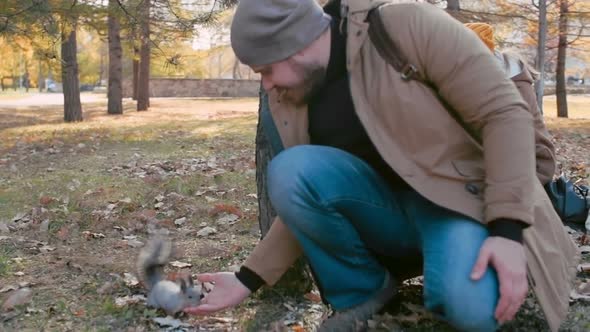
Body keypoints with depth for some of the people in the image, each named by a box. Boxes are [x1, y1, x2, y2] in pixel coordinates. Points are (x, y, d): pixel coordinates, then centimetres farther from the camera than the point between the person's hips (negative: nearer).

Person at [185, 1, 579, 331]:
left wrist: (508, 229, -26)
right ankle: (361, 291, -3)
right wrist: (249, 279, 1)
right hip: (383, 209, 4)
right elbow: (302, 198, 7)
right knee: (288, 170, -24)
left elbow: (505, 113, -18)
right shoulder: (287, 99, -1)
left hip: (457, 196, -4)